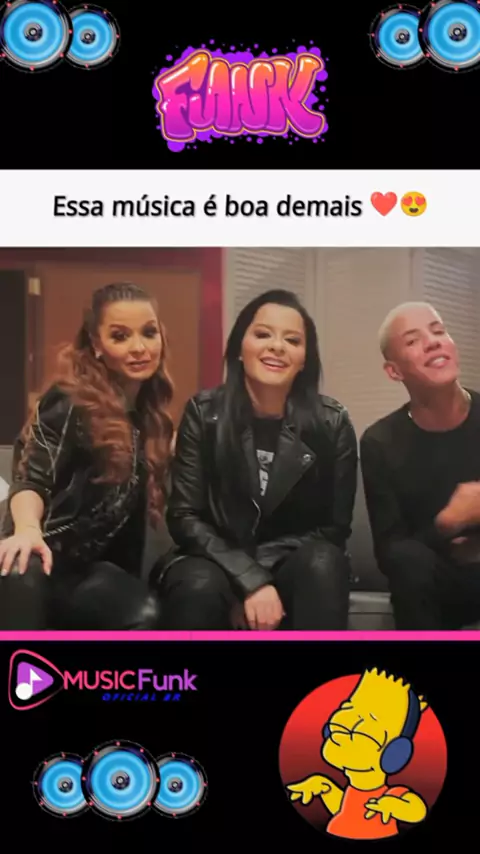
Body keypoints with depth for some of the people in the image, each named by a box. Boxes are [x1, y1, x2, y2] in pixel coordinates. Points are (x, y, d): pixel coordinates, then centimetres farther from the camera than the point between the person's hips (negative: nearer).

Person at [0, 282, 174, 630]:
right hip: (48, 556, -5)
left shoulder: (150, 411, 10)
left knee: (145, 614, -29)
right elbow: (31, 478, -21)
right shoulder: (69, 402, -8)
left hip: (99, 565, 5)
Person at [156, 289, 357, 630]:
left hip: (293, 568, 1)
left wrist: (267, 578, -16)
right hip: (219, 563, 0)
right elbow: (185, 517, -7)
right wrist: (249, 581, -21)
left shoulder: (332, 423, -5)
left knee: (322, 564, -33)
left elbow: (335, 526, -2)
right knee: (199, 586, -34)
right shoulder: (204, 413, -5)